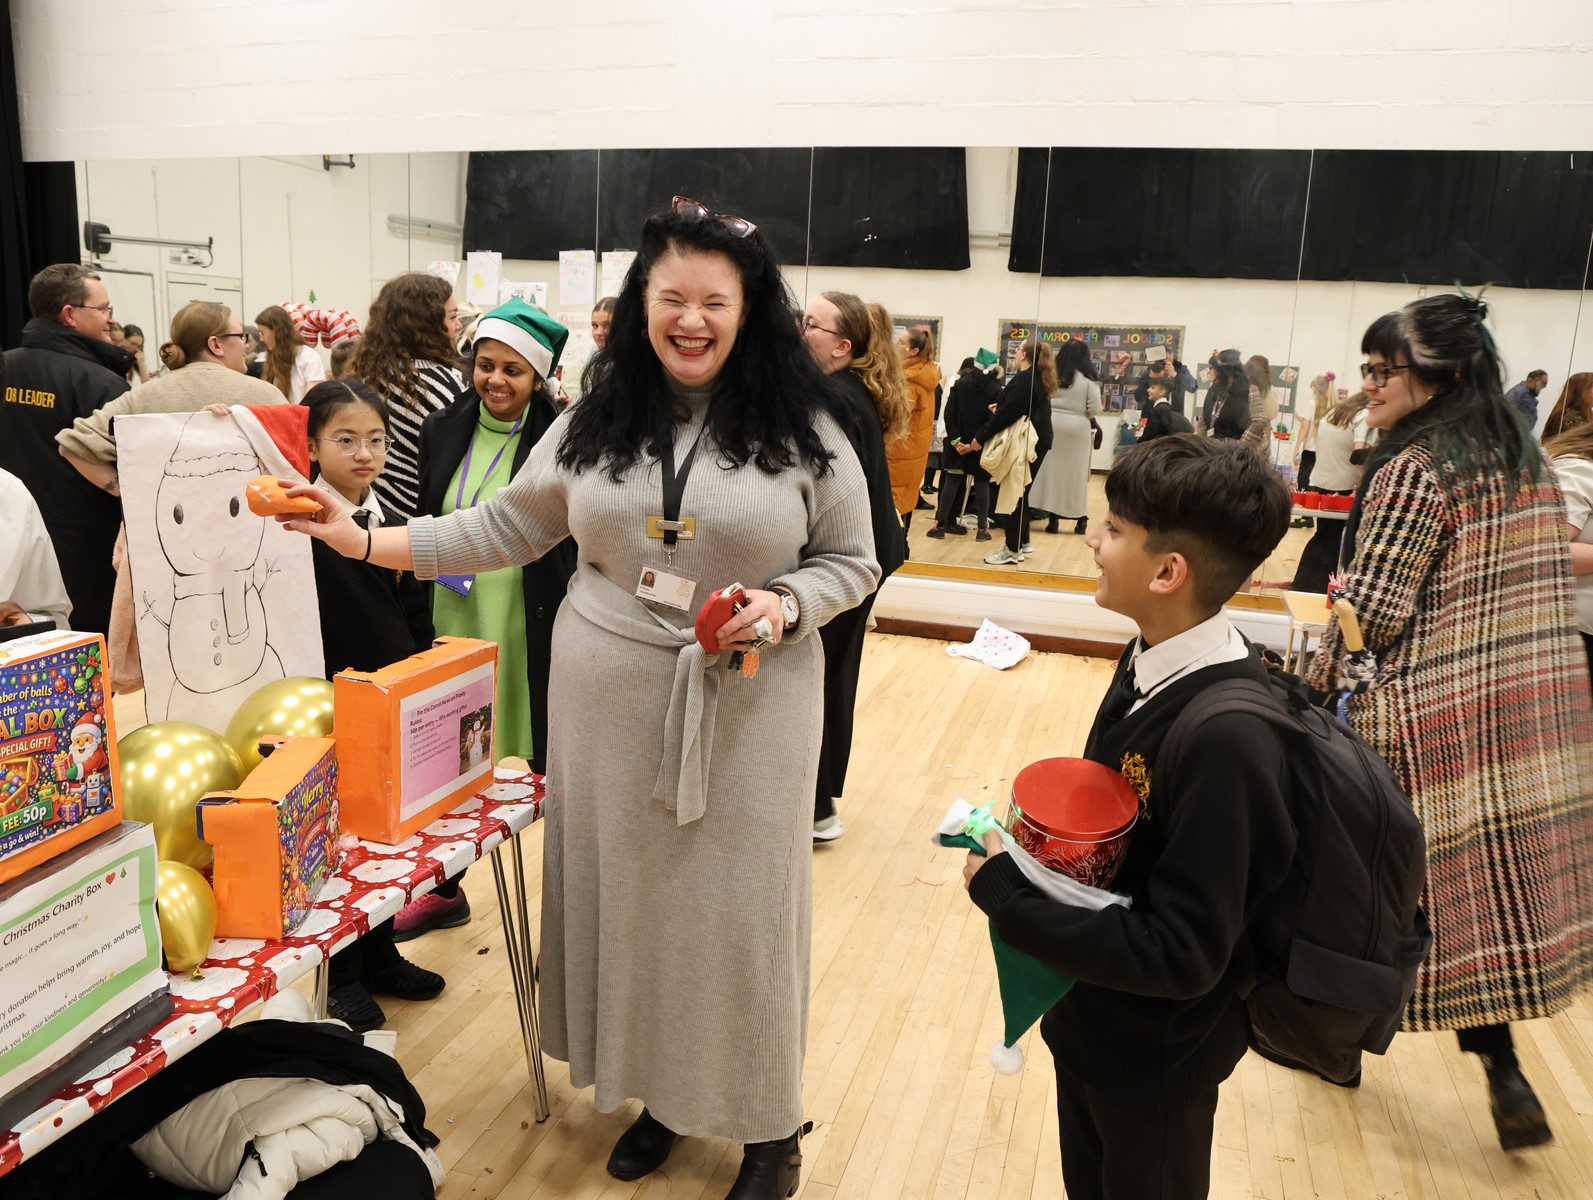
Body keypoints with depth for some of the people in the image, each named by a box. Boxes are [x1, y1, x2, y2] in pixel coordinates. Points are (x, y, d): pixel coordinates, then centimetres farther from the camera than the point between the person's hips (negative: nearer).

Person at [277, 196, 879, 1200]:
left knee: (741, 900, 5)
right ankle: (659, 1091, 36)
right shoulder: (597, 417, 4)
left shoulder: (802, 427, -4)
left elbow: (852, 562, 3)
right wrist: (365, 541, 3)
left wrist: (785, 606, -17)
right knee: (627, 889, 12)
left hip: (748, 703, -3)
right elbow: (508, 527, 9)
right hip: (610, 697, 3)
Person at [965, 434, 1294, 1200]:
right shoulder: (1154, 660, -8)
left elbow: (1181, 955, -31)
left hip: (1156, 1055, -7)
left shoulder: (1226, 738, -34)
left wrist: (1005, 893, -27)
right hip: (1095, 1018, 7)